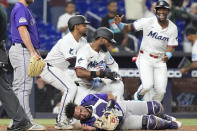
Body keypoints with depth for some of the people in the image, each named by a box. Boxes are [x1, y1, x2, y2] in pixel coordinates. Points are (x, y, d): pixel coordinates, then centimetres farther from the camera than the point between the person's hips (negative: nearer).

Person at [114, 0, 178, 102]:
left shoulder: (173, 28, -2)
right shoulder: (148, 22, -10)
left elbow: (171, 48, -3)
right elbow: (129, 27, -5)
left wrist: (167, 56, -25)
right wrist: (119, 24, -26)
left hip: (160, 61, 3)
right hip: (145, 59, -3)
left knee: (160, 91, -3)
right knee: (147, 85, -21)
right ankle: (138, 95, 15)